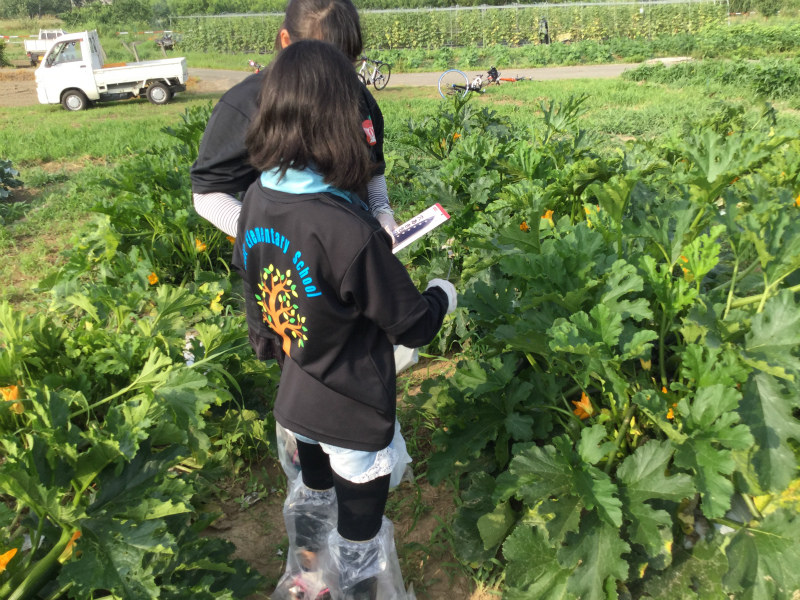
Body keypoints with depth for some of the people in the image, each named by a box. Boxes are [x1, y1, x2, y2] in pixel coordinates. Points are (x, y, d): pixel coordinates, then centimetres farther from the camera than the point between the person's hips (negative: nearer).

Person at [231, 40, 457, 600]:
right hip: (354, 412, -7)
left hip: (296, 396, 8)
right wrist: (443, 294, 2)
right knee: (360, 530, 18)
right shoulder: (351, 232, -33)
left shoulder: (257, 199, -11)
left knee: (314, 490, 33)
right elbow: (412, 325, -21)